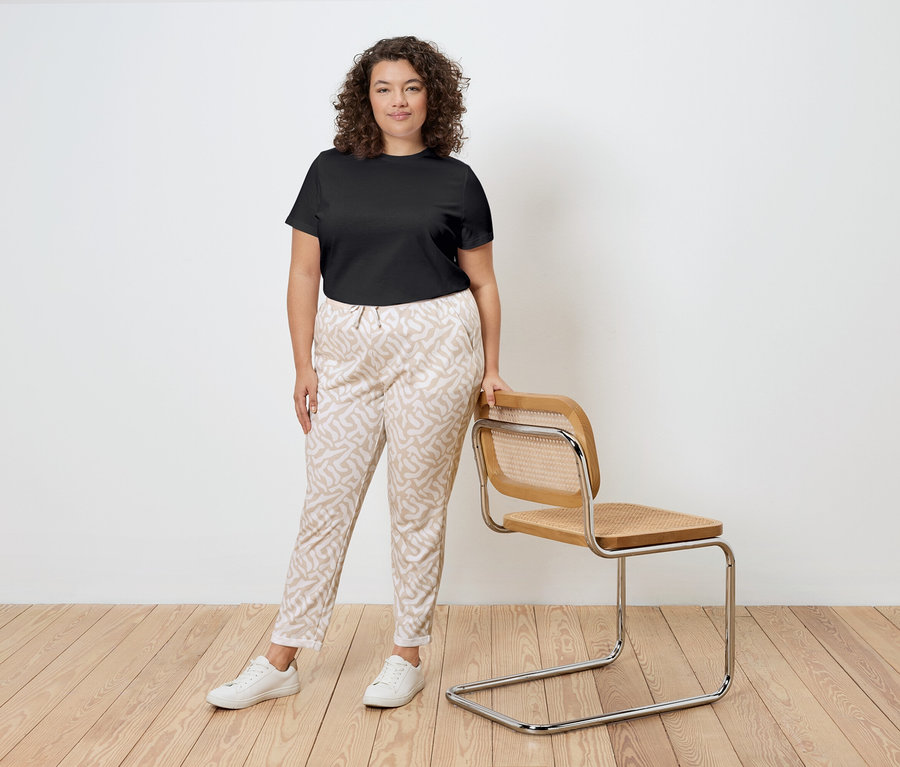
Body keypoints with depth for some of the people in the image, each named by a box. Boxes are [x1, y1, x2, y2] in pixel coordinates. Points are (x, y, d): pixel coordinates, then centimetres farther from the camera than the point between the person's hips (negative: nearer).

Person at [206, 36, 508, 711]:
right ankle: (282, 661, 15)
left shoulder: (456, 181, 5)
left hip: (435, 348, -1)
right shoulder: (331, 172, 7)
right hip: (347, 350, 2)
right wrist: (304, 366, 0)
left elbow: (483, 283, 9)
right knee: (326, 503, 5)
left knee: (418, 507, 4)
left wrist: (490, 369, 5)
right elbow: (304, 274, 6)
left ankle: (409, 656, 19)